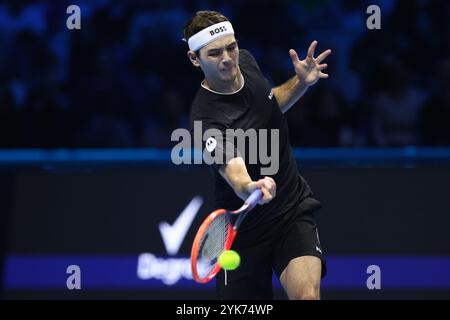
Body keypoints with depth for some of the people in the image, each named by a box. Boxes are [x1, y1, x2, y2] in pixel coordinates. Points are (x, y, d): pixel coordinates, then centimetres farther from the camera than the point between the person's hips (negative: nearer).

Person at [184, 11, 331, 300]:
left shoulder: (245, 61, -4)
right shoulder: (208, 118, -27)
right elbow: (234, 171, -44)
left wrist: (302, 83, -1)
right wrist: (250, 188, -67)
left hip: (294, 208, 4)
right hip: (247, 223, -4)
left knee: (307, 293, -22)